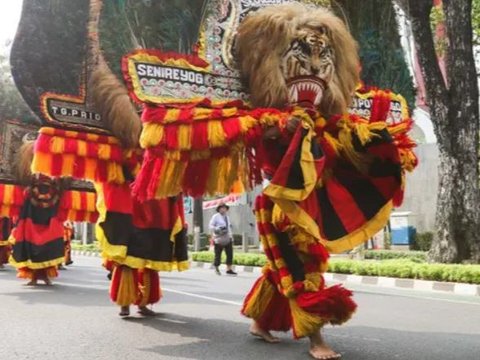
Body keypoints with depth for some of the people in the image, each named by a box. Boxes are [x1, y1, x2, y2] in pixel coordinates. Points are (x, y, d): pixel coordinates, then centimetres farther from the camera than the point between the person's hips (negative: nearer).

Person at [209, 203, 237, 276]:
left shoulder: (227, 217, 21)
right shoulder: (215, 216, -1)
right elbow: (210, 226, -6)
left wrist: (231, 236, 19)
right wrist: (217, 229, -23)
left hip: (227, 238, 6)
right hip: (219, 239, -6)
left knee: (230, 254, -2)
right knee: (218, 254, -1)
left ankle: (229, 269, 3)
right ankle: (216, 268, 17)